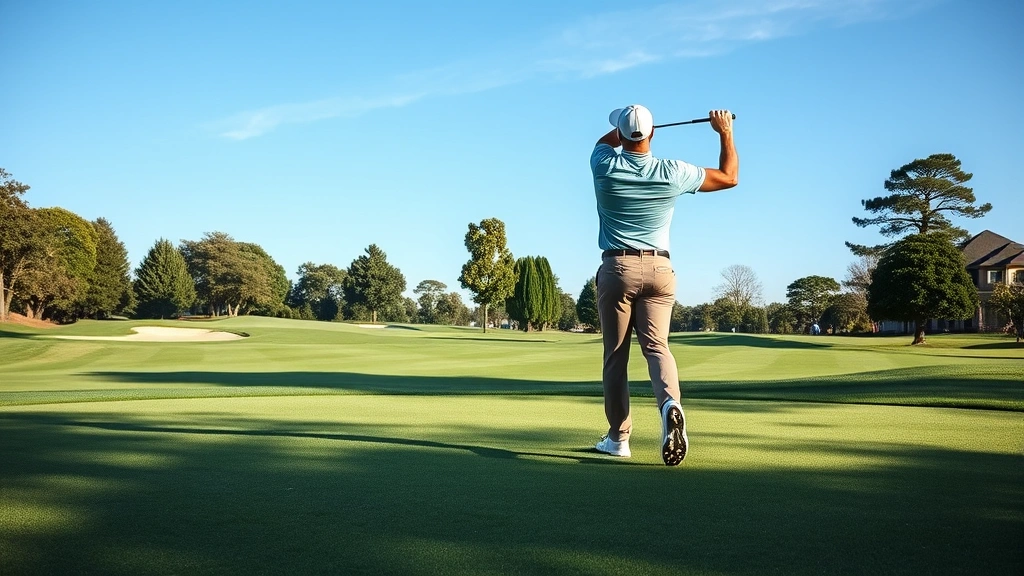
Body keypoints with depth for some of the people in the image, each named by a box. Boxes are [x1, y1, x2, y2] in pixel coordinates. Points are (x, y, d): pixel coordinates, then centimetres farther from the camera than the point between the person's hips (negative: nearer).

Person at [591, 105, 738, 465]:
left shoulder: (605, 166, -5)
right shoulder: (674, 173, -3)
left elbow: (605, 141, 22)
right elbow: (729, 177, 12)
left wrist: (624, 129, 36)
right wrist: (726, 132, 21)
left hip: (617, 267, -1)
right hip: (659, 269, 1)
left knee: (616, 355, 5)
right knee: (656, 344, -1)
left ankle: (618, 438, 9)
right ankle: (670, 403, -31)